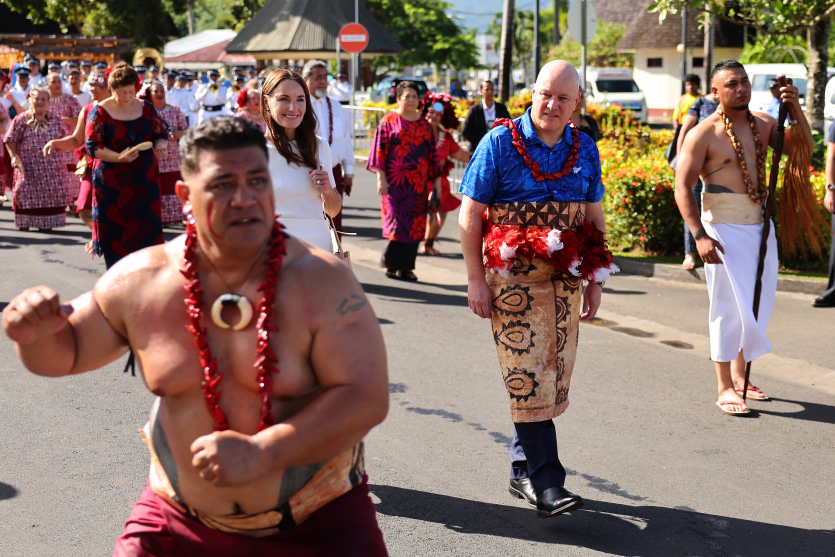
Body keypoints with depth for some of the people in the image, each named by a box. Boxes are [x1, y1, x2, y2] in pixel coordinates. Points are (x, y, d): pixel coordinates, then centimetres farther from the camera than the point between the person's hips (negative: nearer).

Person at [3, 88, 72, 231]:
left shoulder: (55, 120, 8)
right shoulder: (21, 119, 0)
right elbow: (10, 140, 1)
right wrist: (14, 156, -11)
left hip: (52, 167, 2)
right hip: (28, 166, -2)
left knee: (51, 194, -1)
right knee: (26, 193, -3)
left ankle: (45, 223, 9)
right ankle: (24, 222, 9)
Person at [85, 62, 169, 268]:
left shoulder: (145, 108, 8)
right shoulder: (100, 112, -2)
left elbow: (162, 133, 13)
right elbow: (93, 147, -7)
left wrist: (160, 145, -12)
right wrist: (118, 157, -23)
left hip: (145, 178, 2)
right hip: (113, 180, -2)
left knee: (146, 225, -4)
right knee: (115, 227, -1)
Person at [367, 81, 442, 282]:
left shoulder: (425, 125, 13)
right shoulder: (389, 121, 1)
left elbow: (432, 153, 15)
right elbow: (379, 151, -3)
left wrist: (436, 180, 11)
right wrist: (381, 178, -11)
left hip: (418, 184, 4)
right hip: (395, 182, -4)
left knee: (414, 225, 3)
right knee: (396, 221, -7)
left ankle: (406, 267, 9)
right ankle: (392, 265, 3)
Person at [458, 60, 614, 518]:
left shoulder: (585, 149, 9)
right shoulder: (500, 143, -5)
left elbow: (594, 217, 16)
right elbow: (469, 214, -5)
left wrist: (595, 281, 12)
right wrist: (475, 279, -9)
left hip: (566, 279, 5)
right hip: (513, 277, -5)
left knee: (553, 375, 9)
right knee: (528, 376, -11)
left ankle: (522, 471, 22)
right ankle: (546, 482, -9)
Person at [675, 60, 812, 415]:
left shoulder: (762, 123, 7)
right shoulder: (704, 134, -10)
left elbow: (801, 149, 3)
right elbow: (682, 188, -12)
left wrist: (796, 110, -11)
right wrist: (699, 235, -20)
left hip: (761, 226, 6)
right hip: (724, 229, -6)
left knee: (757, 304, 12)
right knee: (729, 306, -4)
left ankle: (740, 376, 27)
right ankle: (724, 389, 3)